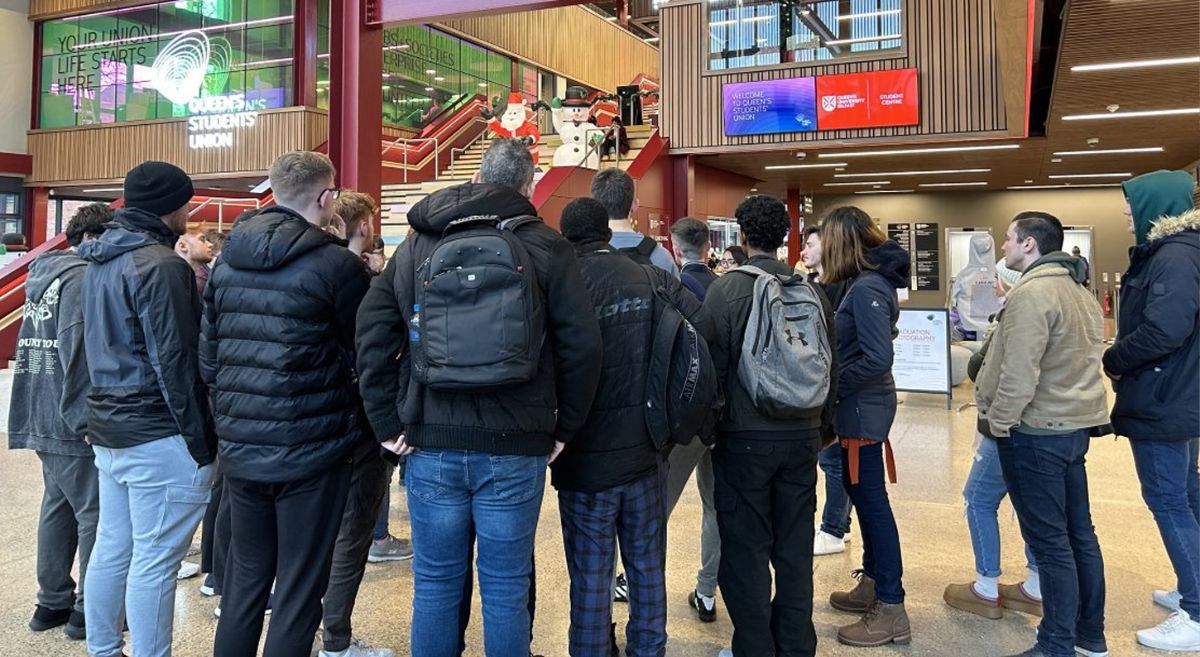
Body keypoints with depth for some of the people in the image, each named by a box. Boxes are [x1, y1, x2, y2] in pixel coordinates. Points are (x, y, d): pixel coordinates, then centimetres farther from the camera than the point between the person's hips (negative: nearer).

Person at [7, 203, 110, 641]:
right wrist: (85, 418, -20)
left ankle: (53, 601, 24)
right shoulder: (80, 277, -14)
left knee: (58, 505, 16)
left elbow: (34, 343, 20)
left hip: (43, 418, 10)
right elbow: (77, 352, -22)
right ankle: (90, 610, 5)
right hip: (73, 422, -10)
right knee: (95, 512, -2)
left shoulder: (42, 274, 15)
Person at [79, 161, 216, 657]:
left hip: (108, 427, 10)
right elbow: (175, 362, -19)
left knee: (112, 548, 18)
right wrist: (201, 441, -14)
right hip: (158, 435, -10)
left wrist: (103, 418, 20)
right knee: (154, 562, -1)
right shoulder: (160, 265, -17)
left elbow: (104, 347, 17)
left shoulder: (99, 259, 12)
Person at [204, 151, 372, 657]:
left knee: (244, 580, 19)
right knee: (298, 592, 6)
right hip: (311, 453, -6)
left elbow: (208, 355, 11)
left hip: (239, 450, 6)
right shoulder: (337, 265, -13)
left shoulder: (227, 260, 6)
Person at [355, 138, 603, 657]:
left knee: (434, 585, 13)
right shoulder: (545, 246, -2)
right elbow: (583, 345, -7)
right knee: (506, 589, 9)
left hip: (431, 443, 3)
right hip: (514, 447, -2)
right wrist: (564, 427, 4)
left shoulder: (418, 242, 8)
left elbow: (372, 330, 5)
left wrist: (388, 421, 7)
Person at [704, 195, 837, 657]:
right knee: (794, 549, 14)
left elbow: (713, 364, -9)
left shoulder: (726, 289, -11)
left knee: (745, 551, 6)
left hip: (744, 437, -4)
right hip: (802, 434, 5)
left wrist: (707, 426, 4)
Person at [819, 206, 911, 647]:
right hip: (863, 405, 10)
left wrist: (829, 387, -16)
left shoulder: (867, 288, -20)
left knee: (871, 500, -3)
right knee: (862, 495, 18)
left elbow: (876, 359, -26)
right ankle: (873, 585, 33)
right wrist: (836, 388, 8)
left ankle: (891, 610, 7)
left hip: (863, 407, -10)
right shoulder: (868, 282, 10)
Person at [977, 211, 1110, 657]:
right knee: (1078, 532, 15)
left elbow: (1019, 373, -23)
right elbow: (1078, 361, 16)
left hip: (1036, 431, -10)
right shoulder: (1078, 289, 13)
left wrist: (996, 422, -13)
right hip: (1073, 424, 10)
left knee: (1049, 541, -2)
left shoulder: (1032, 291, -19)